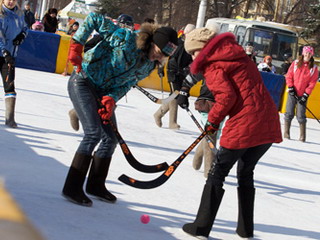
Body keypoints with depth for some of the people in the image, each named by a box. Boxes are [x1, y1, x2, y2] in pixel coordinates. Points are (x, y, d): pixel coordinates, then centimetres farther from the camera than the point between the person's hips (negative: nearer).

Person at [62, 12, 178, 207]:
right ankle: (72, 188, -13)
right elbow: (94, 19, -19)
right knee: (93, 133, -18)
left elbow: (127, 84, 2)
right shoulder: (126, 38, -24)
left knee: (110, 139, 10)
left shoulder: (150, 65, -2)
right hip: (83, 82, -8)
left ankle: (95, 185, 28)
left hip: (103, 92, 8)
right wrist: (77, 45, -23)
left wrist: (111, 98, -16)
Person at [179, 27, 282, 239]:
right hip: (269, 124, 8)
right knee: (246, 173, 22)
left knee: (218, 173, 6)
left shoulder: (213, 66, -3)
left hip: (243, 126, -7)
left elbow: (227, 96, -15)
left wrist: (213, 120, 0)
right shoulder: (240, 56, 20)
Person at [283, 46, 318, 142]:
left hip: (303, 95, -1)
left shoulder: (314, 68, 0)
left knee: (301, 116, -3)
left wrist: (306, 94, -8)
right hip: (292, 93, 1)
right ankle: (286, 133, 11)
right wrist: (291, 88, -6)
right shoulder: (295, 63, 2)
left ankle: (302, 136, 4)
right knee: (289, 113, 2)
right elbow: (289, 76, 4)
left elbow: (312, 82, -2)